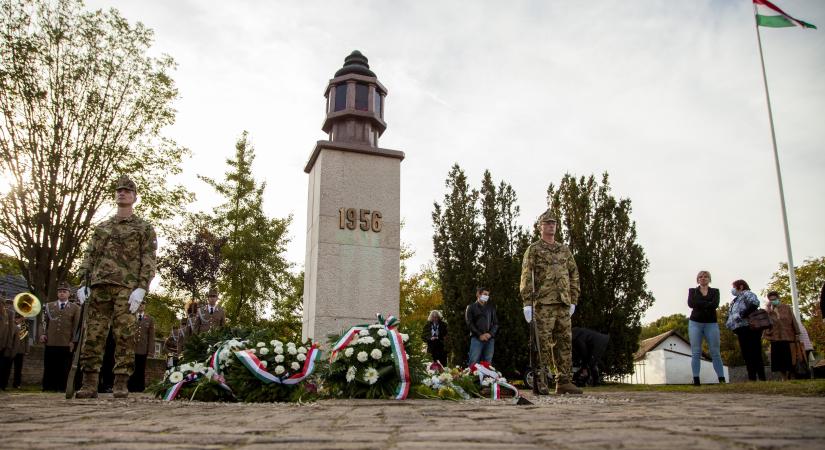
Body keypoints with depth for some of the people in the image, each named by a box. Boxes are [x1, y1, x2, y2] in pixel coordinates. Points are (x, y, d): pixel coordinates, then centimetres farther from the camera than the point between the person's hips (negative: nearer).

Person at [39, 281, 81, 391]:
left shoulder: (75, 308, 7)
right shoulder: (49, 306, 14)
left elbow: (76, 326, 3)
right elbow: (44, 322, 14)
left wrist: (73, 341, -4)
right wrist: (42, 334, -1)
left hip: (66, 345, -1)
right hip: (50, 344, 2)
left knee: (64, 370, 1)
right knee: (49, 369, 4)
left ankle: (61, 389, 6)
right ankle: (47, 389, 11)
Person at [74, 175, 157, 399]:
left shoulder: (144, 228, 10)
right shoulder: (101, 227, 22)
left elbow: (148, 260, 1)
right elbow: (89, 256, 18)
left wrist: (141, 288, -11)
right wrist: (84, 283, 4)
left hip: (126, 287, -4)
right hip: (99, 285, 4)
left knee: (124, 336, -7)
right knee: (93, 335, -1)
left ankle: (121, 384, -5)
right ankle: (89, 383, 2)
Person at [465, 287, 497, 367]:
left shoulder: (491, 307, 18)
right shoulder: (471, 307, 8)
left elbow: (496, 323, 13)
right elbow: (469, 323, -1)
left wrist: (490, 334, -5)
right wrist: (480, 335, -11)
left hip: (490, 339, 3)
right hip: (476, 338, -3)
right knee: (473, 363, -10)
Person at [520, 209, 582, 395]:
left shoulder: (564, 250, 18)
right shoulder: (533, 249, 3)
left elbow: (574, 274, 18)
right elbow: (526, 277, -3)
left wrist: (573, 300, 10)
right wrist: (527, 303, -11)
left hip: (563, 303, 5)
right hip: (544, 303, -5)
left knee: (564, 343, 5)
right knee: (542, 343, -5)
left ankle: (564, 381, 10)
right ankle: (538, 381, 1)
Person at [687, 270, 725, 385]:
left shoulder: (715, 291, 12)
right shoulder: (692, 291, 12)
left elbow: (715, 304, -7)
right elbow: (691, 303, -7)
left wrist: (699, 304, -7)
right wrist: (708, 304, -7)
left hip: (711, 323, 0)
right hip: (695, 323, 0)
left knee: (715, 352, -3)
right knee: (696, 352, -5)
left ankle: (722, 379, -2)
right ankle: (696, 379, -7)